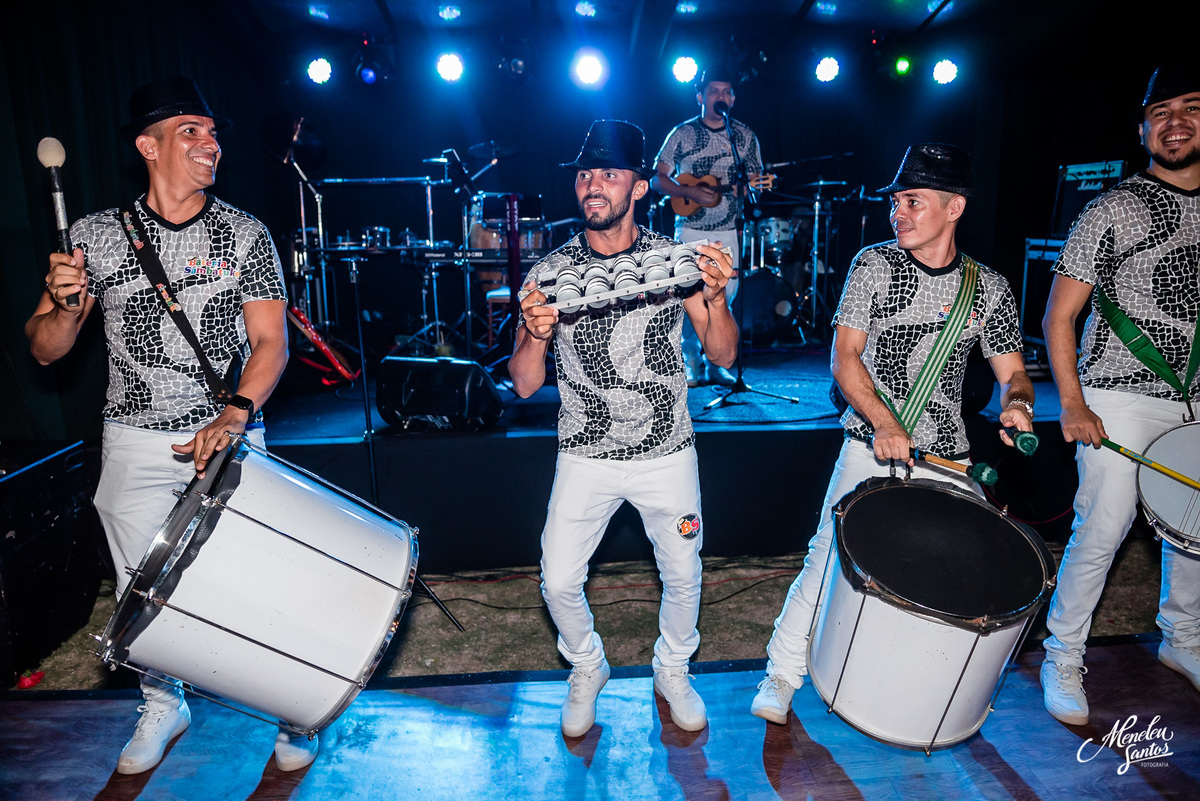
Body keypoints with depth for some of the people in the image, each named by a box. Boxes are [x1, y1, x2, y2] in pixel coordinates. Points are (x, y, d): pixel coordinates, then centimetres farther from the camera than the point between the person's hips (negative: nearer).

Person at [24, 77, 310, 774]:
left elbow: (271, 343, -6)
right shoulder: (97, 235, 1)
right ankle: (164, 706, 39)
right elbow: (46, 350, 4)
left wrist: (235, 414, -22)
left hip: (230, 437, -1)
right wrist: (65, 304, -18)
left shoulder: (246, 234, -1)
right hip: (136, 444, 2)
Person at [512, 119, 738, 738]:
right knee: (559, 582, 1)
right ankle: (586, 668, 33)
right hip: (585, 458, 0)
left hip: (668, 454, 0)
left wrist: (715, 298, -23)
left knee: (682, 575, 12)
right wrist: (536, 334, -27)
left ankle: (673, 670, 42)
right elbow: (524, 385, -6)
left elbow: (724, 355, -5)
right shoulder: (550, 272, -4)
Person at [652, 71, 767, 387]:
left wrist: (753, 185, -13)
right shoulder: (683, 133, 2)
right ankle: (691, 364, 8)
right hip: (691, 229, -2)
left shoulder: (745, 135, 9)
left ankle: (714, 363, 16)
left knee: (726, 296, 1)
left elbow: (755, 180, 12)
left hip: (729, 231, 2)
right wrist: (690, 192, -15)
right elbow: (658, 179, 1)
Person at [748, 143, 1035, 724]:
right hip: (870, 449, -2)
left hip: (946, 459, 2)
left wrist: (1017, 404, -17)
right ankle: (782, 675, 14)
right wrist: (884, 421, -21)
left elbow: (1013, 374, 8)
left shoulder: (989, 289, 3)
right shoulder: (874, 265, -3)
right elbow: (844, 358, -7)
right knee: (829, 559, -5)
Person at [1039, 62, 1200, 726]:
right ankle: (1063, 657, 10)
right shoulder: (1113, 211, -6)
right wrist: (1072, 406, -14)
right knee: (1103, 530, -7)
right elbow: (1058, 316, -7)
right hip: (1123, 399, -5)